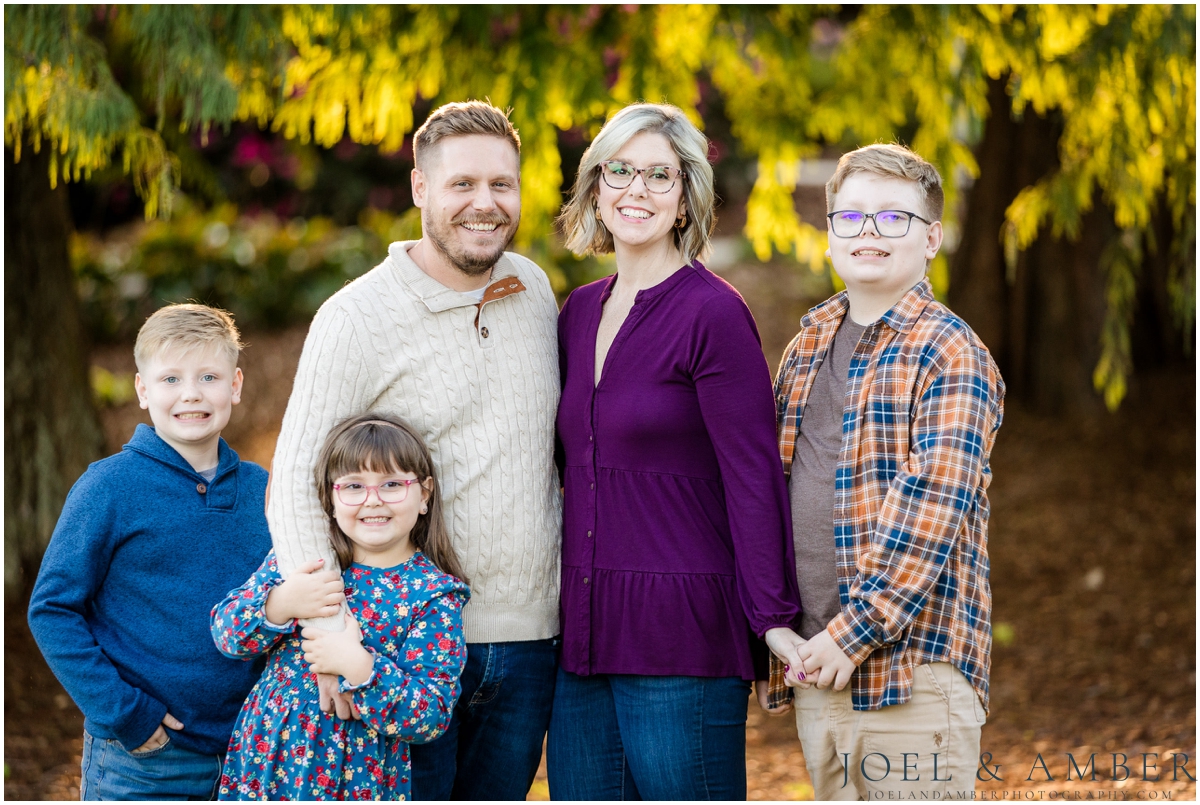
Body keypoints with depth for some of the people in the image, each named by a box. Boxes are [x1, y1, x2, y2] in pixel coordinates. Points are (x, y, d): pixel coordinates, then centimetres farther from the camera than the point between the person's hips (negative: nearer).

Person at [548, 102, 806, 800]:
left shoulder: (713, 312, -8)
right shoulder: (581, 312, 14)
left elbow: (753, 474, -10)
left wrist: (774, 618, -13)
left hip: (682, 637, -7)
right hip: (585, 633, 7)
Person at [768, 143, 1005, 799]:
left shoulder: (951, 356, -8)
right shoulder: (811, 340, 14)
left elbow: (930, 507, -17)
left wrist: (854, 633, -19)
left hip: (914, 671, -7)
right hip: (816, 669, 7)